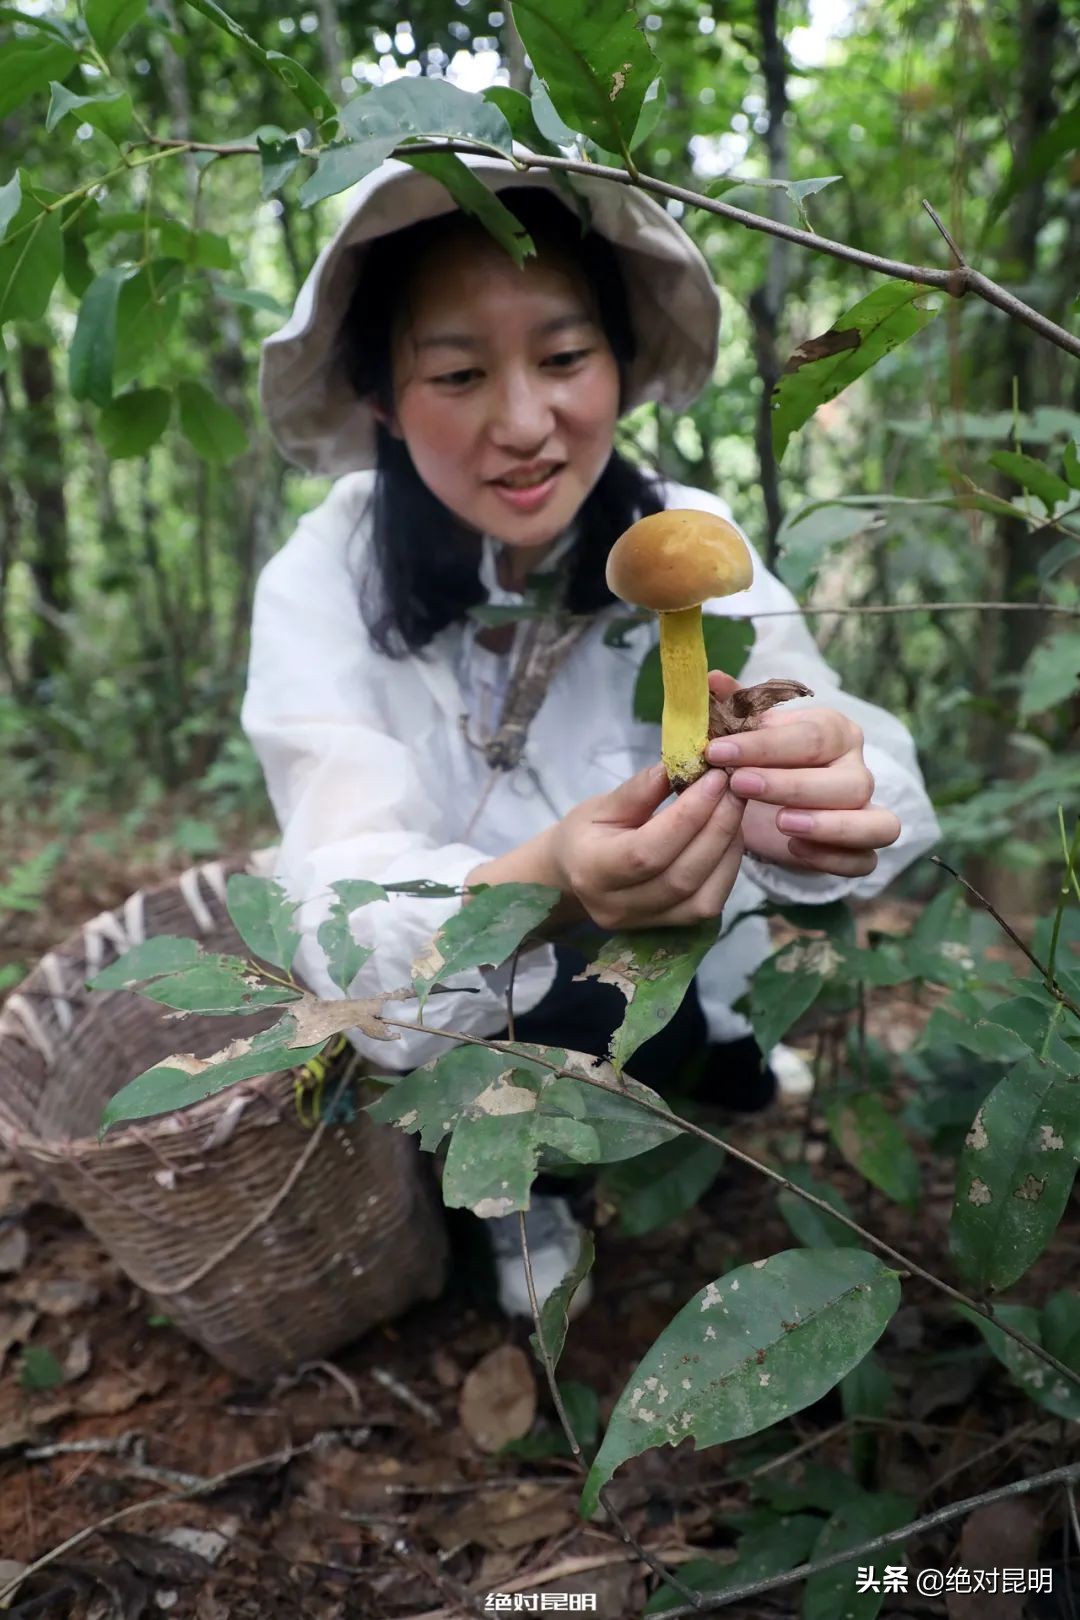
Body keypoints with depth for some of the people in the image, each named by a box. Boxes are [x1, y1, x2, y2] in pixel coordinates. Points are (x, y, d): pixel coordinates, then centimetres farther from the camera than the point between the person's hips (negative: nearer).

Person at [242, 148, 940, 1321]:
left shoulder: (688, 541, -13)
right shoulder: (327, 584, -19)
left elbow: (836, 730, -27)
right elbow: (353, 910, -29)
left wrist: (823, 783, -50)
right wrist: (540, 888, -50)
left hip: (686, 993, 3)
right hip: (453, 1036, -3)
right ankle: (516, 1193, 5)